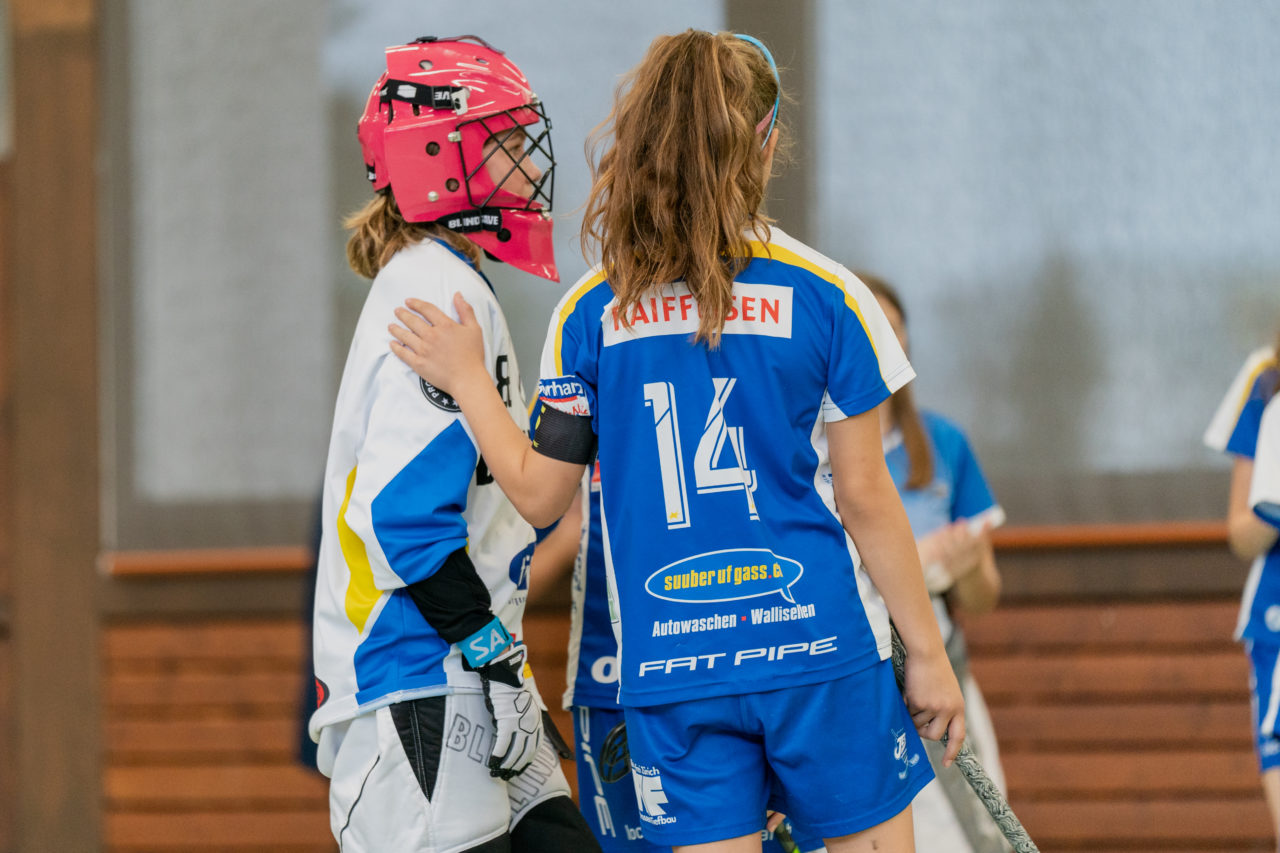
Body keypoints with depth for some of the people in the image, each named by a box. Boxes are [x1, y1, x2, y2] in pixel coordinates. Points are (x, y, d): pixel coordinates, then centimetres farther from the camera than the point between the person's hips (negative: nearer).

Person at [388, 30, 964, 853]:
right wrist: (927, 651, 5)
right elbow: (865, 498, -3)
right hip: (819, 650, -2)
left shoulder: (592, 312, 0)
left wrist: (467, 380, 19)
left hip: (671, 669, 2)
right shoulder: (824, 293, -5)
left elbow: (540, 493, 5)